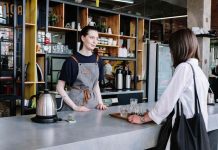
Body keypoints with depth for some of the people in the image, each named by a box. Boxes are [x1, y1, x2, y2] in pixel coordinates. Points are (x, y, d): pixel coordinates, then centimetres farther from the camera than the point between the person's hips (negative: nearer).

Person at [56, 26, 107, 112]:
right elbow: (60, 87, -9)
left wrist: (100, 102, 0)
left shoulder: (98, 60, 4)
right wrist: (75, 107, -14)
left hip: (92, 104, 4)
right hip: (76, 101, -4)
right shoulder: (72, 61, -10)